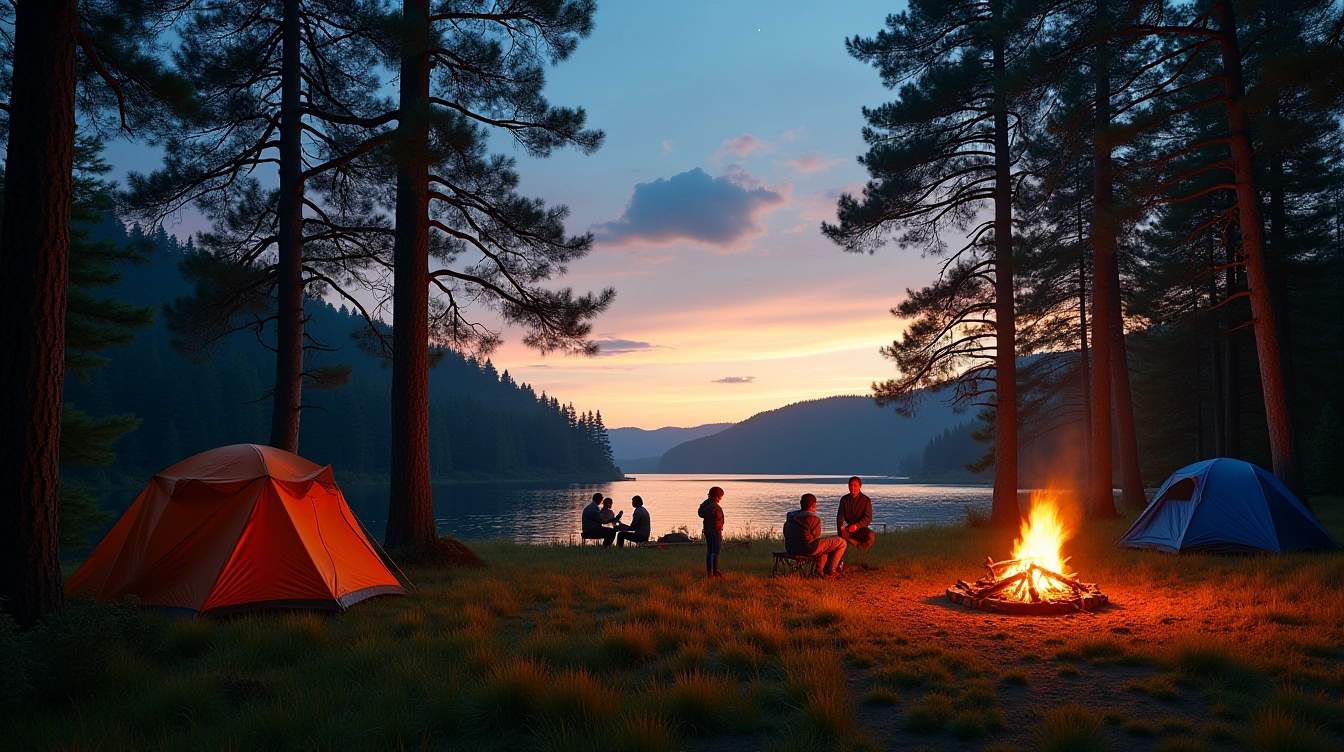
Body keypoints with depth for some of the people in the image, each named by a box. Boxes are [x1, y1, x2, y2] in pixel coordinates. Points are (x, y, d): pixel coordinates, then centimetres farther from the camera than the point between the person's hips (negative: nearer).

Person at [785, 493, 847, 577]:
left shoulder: (791, 515, 10)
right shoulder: (814, 519, -12)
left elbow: (785, 532, 18)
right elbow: (817, 536, -5)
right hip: (807, 549, -9)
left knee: (824, 543, 34)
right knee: (841, 542, 1)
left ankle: (821, 570, 30)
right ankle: (830, 571, 8)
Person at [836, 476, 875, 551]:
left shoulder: (866, 500, -1)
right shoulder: (844, 499, 8)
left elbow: (868, 518, -8)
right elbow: (840, 515, 0)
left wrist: (857, 525, -26)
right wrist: (841, 525, -24)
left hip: (860, 528, -1)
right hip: (848, 528, 1)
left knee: (870, 536, -33)